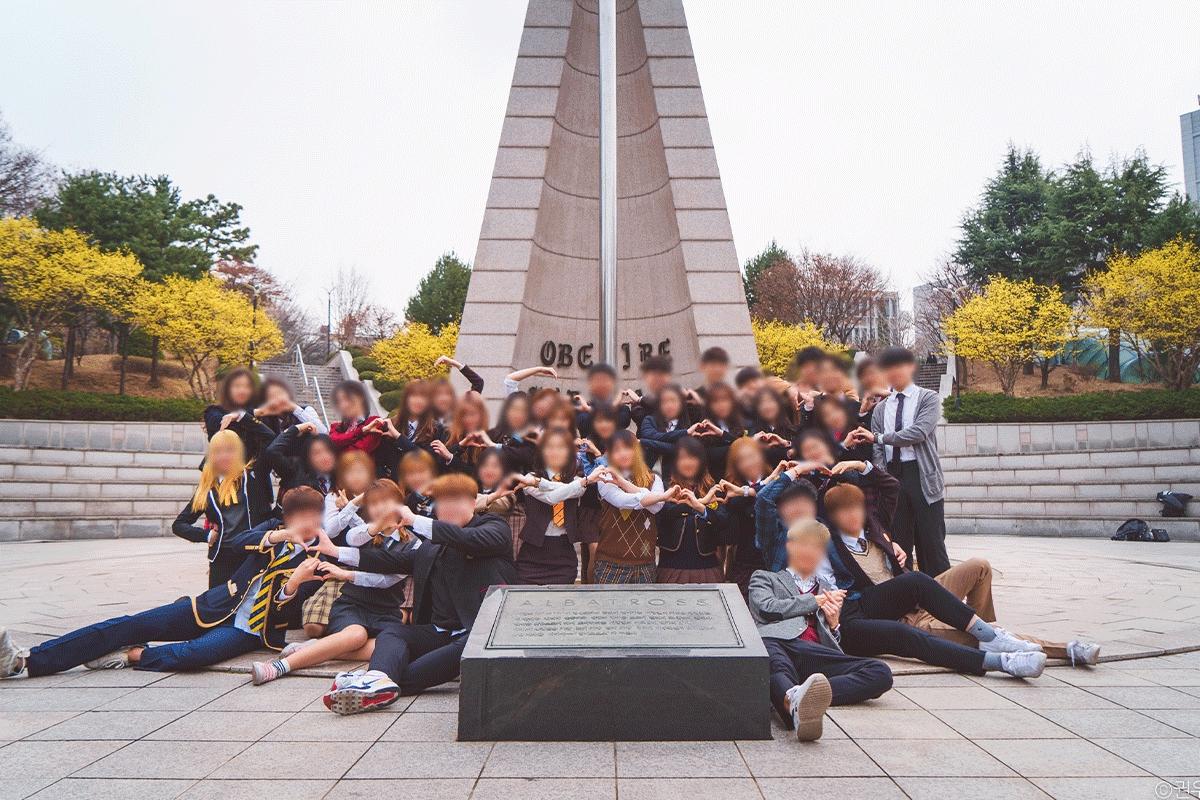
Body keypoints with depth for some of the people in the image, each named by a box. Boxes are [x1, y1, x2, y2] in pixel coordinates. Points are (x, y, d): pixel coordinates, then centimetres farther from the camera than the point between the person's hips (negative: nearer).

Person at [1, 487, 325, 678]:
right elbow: (237, 541, -11)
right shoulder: (274, 529, 11)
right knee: (131, 625, -11)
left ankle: (130, 656, -14)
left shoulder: (317, 560, 3)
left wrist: (294, 582, -28)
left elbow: (284, 609, -8)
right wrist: (278, 535, -27)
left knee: (192, 654, -35)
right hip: (216, 608, 4)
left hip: (248, 629, -3)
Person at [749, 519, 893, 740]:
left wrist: (833, 623, 10)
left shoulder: (830, 590, 39)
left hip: (815, 653, 3)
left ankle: (805, 698, -48)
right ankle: (796, 701, -70)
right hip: (776, 641, -3)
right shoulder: (764, 578, 29)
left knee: (880, 673, -26)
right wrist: (815, 601, 10)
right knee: (769, 652, -41)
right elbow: (766, 609, 6)